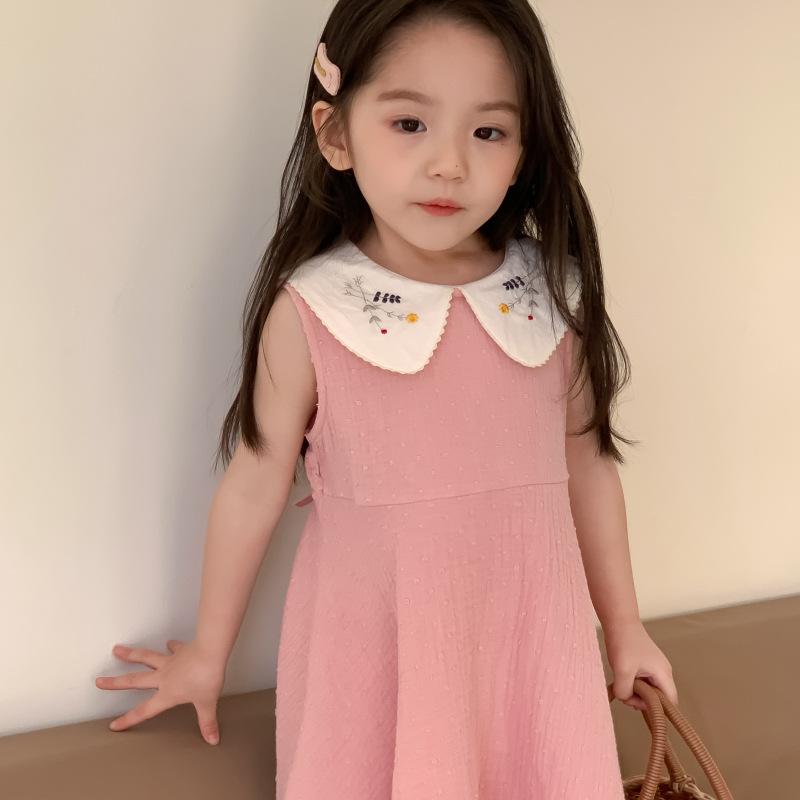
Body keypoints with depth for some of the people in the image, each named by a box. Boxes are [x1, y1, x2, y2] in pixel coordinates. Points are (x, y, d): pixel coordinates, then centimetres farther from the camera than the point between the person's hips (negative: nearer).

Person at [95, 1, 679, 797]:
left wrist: (624, 628, 15)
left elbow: (586, 464, 6)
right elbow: (255, 485, -4)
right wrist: (209, 650, 7)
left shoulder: (553, 295, -5)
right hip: (375, 633, -2)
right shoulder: (310, 310, -13)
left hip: (528, 626, 3)